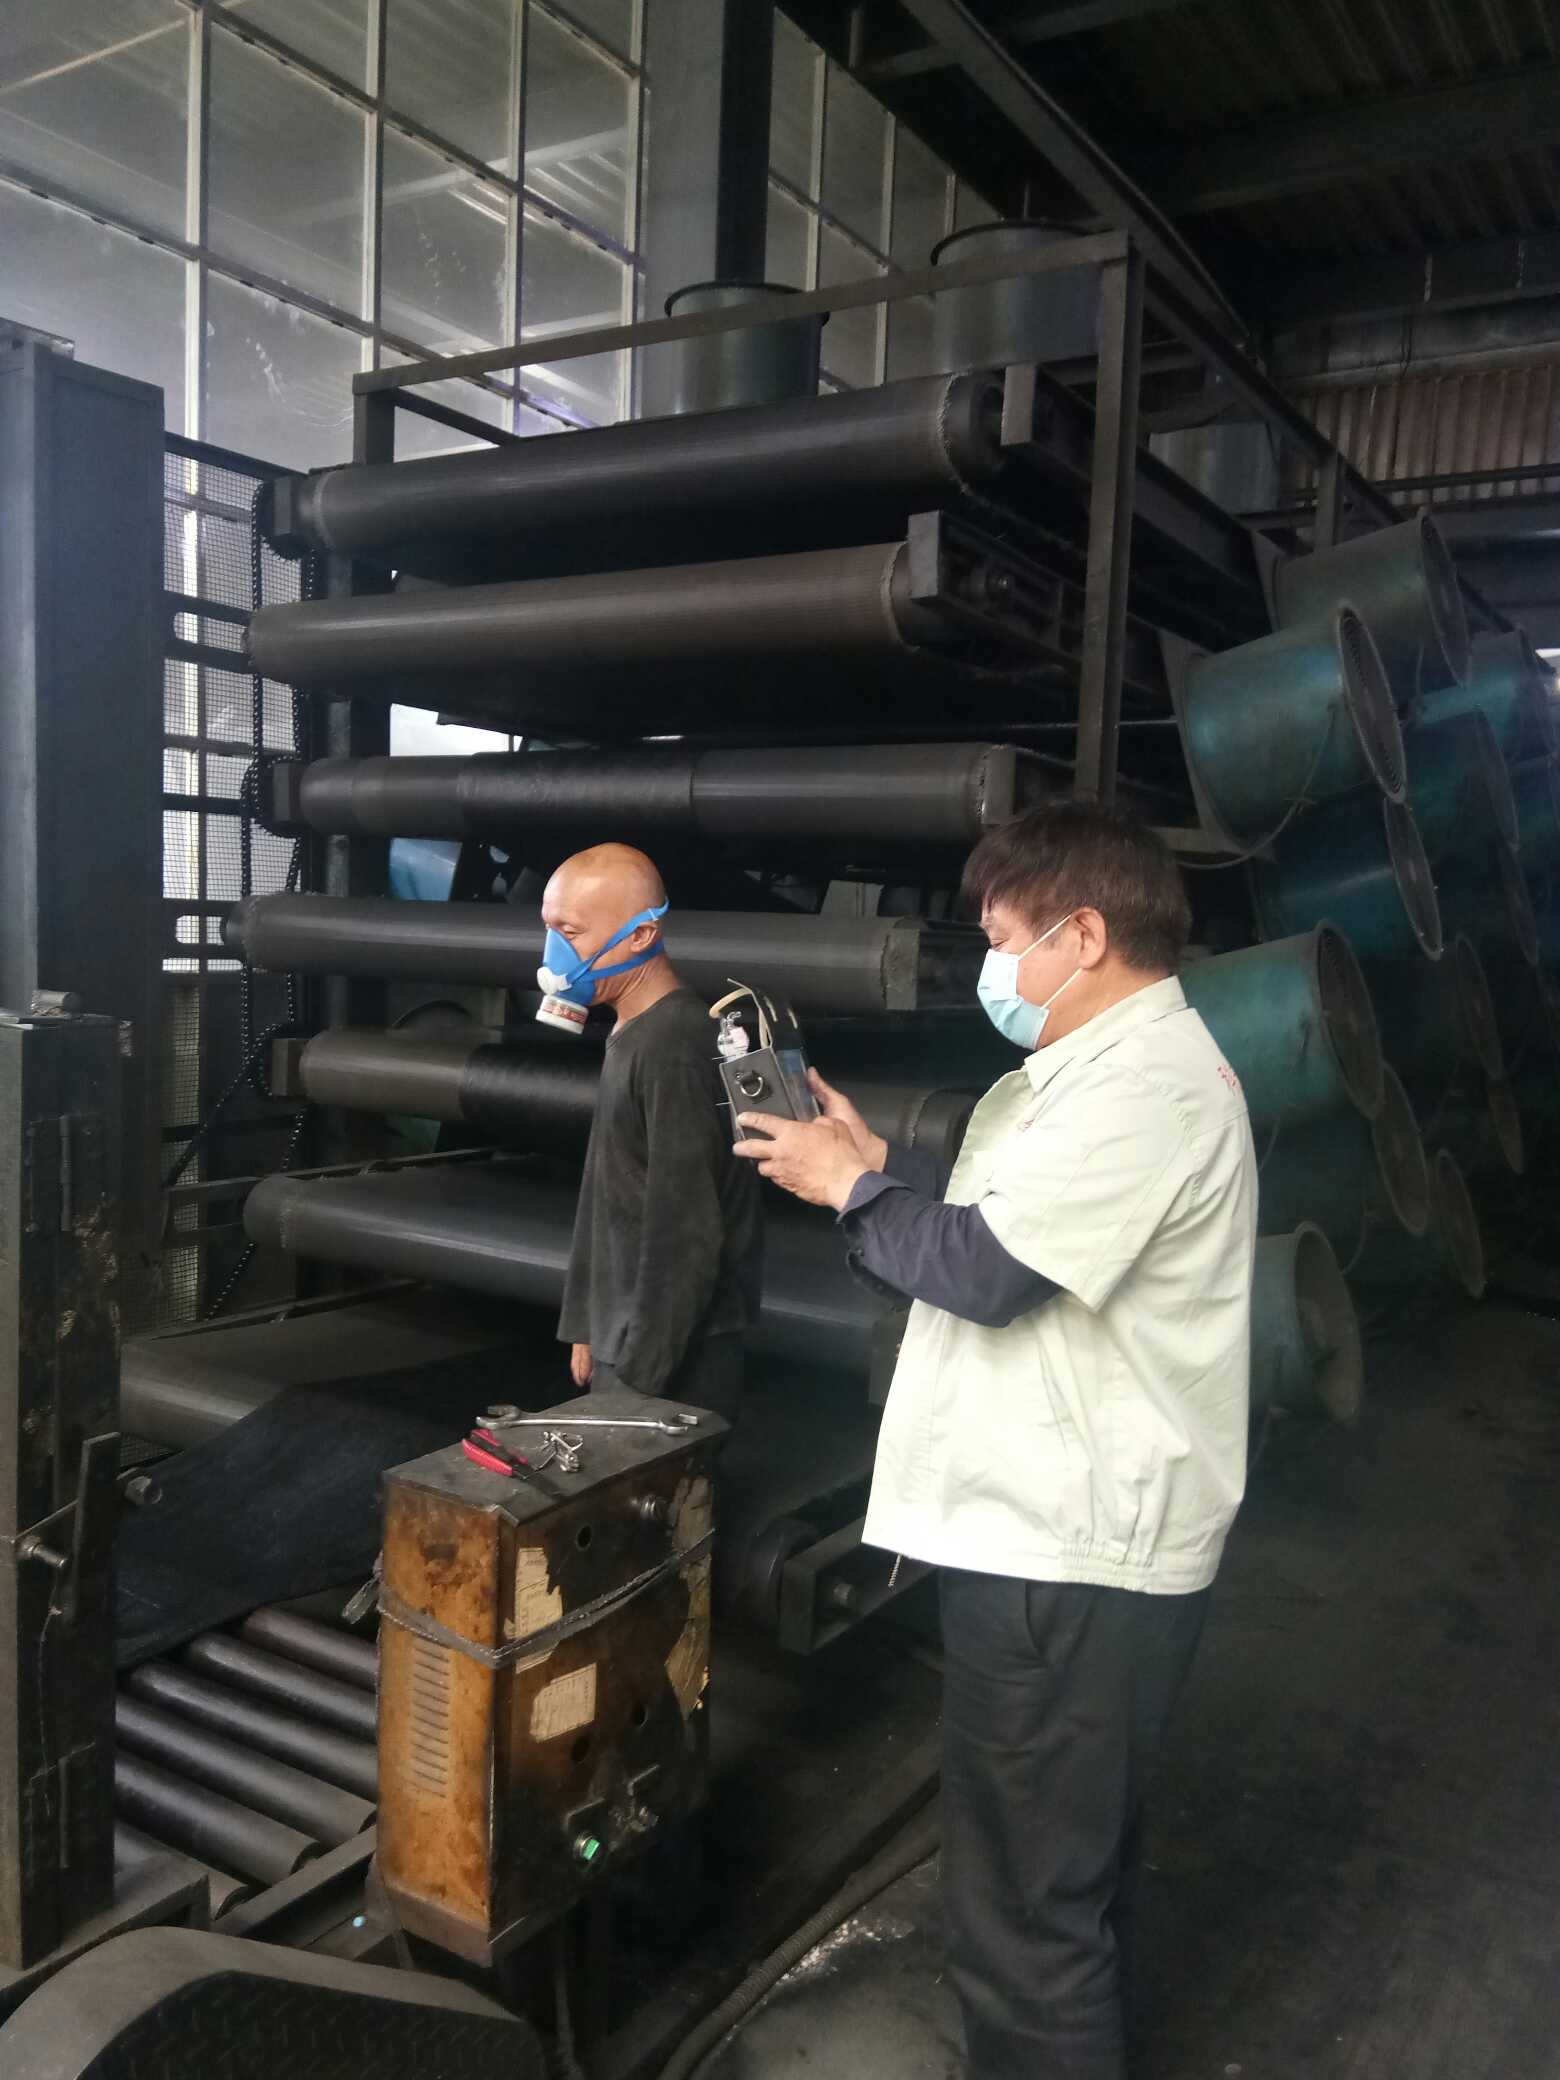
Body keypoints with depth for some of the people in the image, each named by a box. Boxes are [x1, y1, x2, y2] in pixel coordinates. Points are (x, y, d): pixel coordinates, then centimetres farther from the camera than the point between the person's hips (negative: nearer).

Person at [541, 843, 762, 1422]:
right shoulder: (632, 1032, 10)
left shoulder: (674, 1043, -20)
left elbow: (686, 1235, -22)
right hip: (623, 1341, 9)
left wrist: (639, 1378, -19)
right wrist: (586, 1327, 16)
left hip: (673, 1364, -9)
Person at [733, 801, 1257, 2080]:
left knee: (1023, 1914, 1)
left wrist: (855, 1189, -8)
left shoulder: (1146, 1081, -19)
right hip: (1074, 1539, 11)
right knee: (1074, 1878, 25)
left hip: (1068, 1563, -11)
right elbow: (1002, 1250, 16)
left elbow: (984, 1269, -24)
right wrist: (875, 1163, 6)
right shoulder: (1107, 1067, 15)